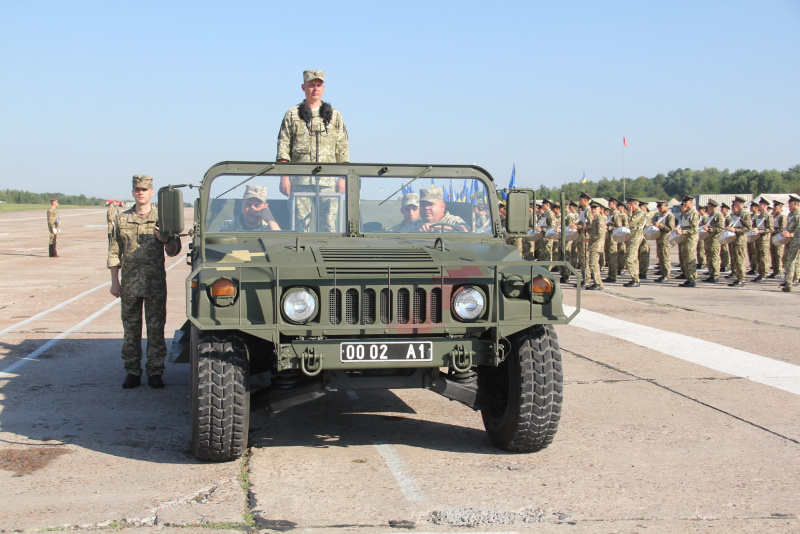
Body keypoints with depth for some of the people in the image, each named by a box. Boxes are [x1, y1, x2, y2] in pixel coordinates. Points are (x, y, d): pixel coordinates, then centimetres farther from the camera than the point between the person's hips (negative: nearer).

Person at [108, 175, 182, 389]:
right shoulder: (122, 219, 7)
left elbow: (174, 250, 2)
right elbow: (114, 252, 8)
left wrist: (165, 240, -20)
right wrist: (114, 281, 3)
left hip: (155, 283, -1)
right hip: (129, 282, 1)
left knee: (156, 329, 2)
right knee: (131, 329, 6)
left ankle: (155, 372, 10)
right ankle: (132, 373, 14)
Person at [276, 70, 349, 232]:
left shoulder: (335, 116, 15)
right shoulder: (292, 115, 11)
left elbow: (342, 149, 13)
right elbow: (283, 147, 6)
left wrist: (342, 177, 4)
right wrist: (284, 176, -4)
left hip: (328, 178, 1)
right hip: (300, 179, -1)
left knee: (329, 222, -3)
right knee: (301, 222, -2)